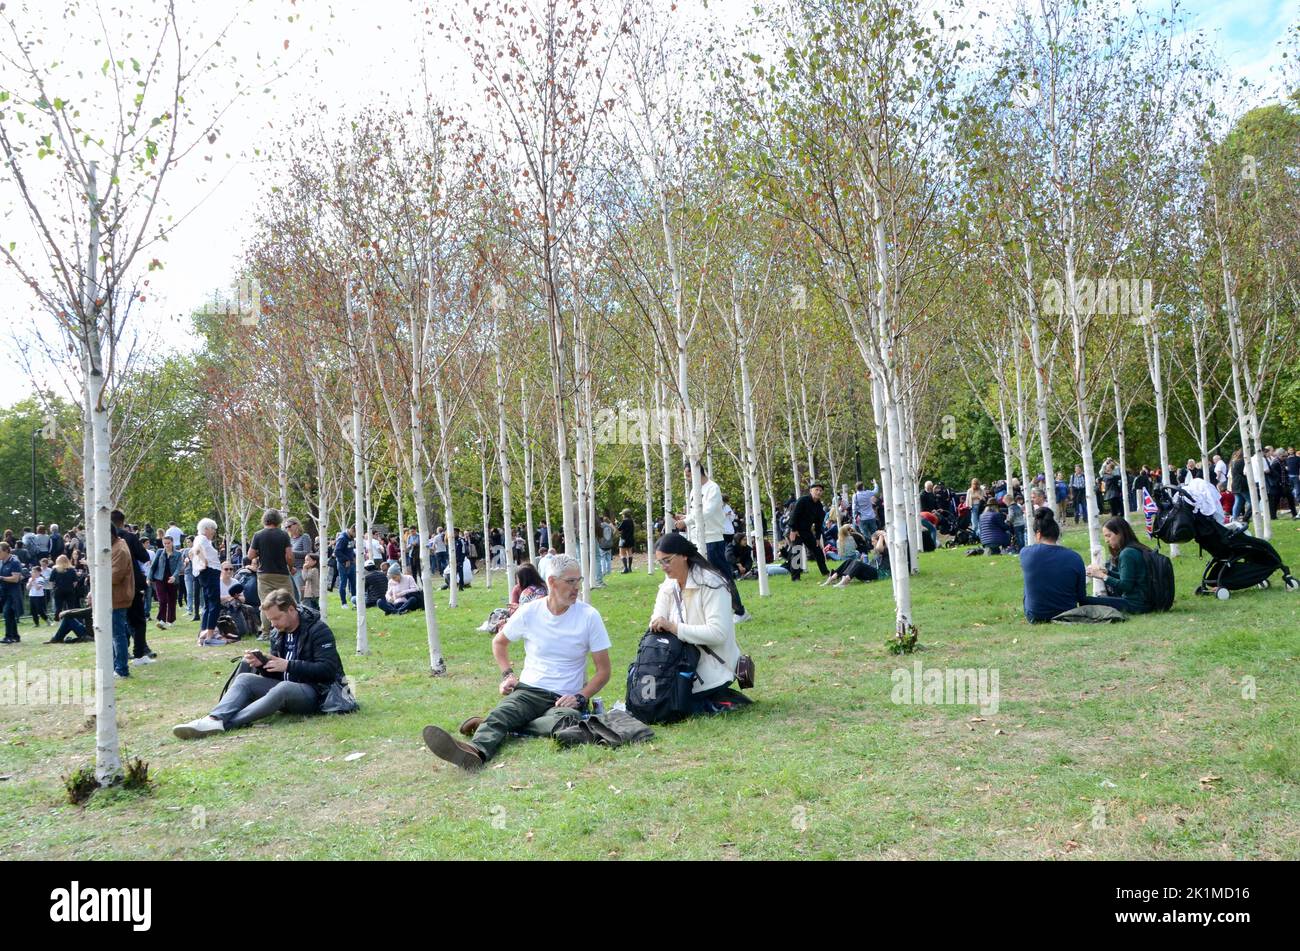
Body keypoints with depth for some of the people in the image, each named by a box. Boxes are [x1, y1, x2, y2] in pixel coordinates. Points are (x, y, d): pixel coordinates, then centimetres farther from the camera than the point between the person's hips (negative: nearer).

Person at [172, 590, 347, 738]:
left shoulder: (318, 630, -9)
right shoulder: (277, 634, 12)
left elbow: (327, 669, -18)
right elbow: (274, 674, 16)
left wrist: (288, 666, -20)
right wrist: (261, 664, -6)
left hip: (315, 693, -7)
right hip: (285, 686, 8)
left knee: (283, 688, -36)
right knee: (244, 679, -9)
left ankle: (223, 723, -41)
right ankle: (214, 719, -33)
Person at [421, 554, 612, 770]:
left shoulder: (589, 616, -3)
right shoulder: (529, 611, 2)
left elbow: (603, 670, 1)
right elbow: (499, 641, 21)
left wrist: (581, 698, -13)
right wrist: (507, 674, 6)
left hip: (566, 699, -1)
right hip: (529, 690, 2)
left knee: (567, 720, -36)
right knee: (502, 712, -30)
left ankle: (492, 725, -25)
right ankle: (476, 751, -59)